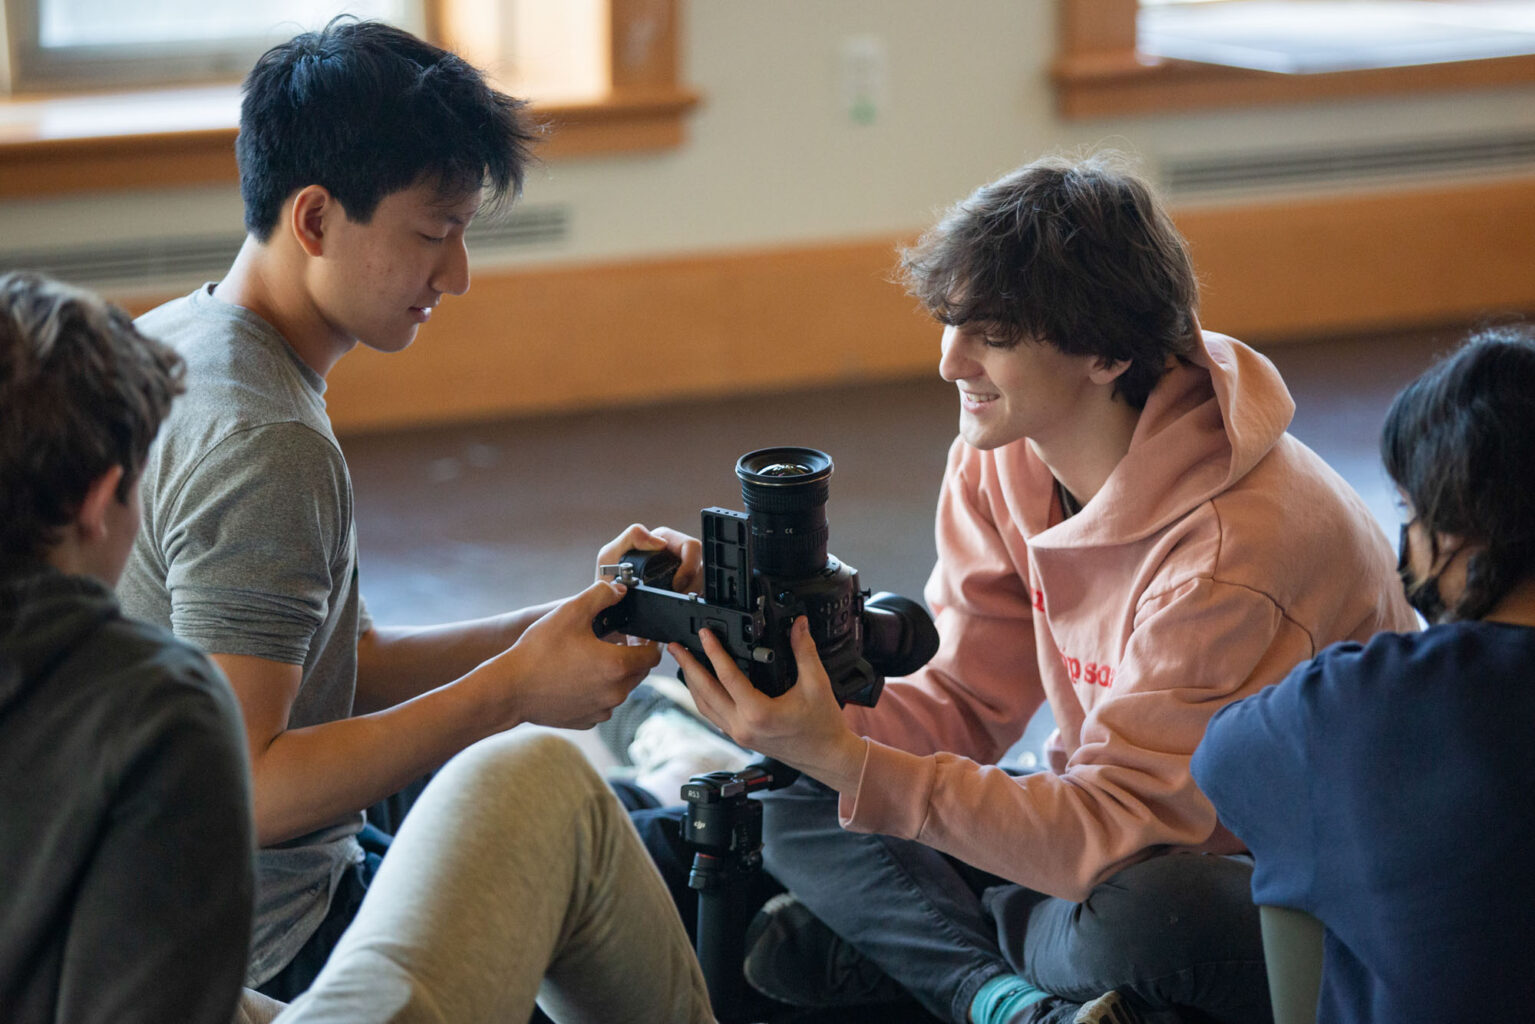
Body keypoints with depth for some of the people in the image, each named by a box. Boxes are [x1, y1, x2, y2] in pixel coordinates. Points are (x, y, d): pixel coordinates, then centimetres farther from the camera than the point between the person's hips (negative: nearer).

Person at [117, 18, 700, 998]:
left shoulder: (170, 342, 6)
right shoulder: (261, 444, -26)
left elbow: (348, 661, 10)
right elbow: (239, 791, -29)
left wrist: (574, 619, -1)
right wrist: (512, 689, -24)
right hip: (269, 945, -10)